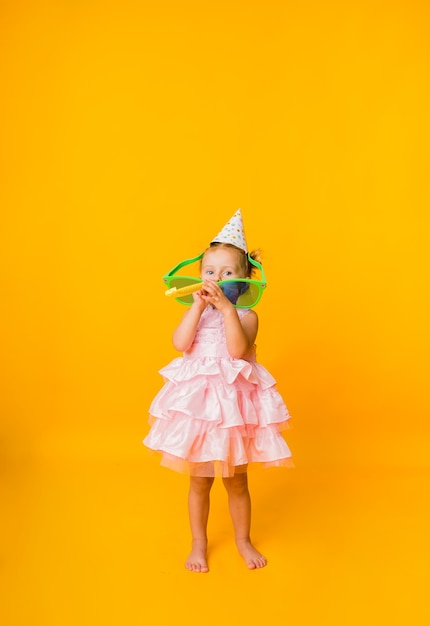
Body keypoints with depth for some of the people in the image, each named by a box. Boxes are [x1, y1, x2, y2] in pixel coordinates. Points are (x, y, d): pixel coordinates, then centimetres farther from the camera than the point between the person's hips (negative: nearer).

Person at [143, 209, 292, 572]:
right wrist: (198, 306, -19)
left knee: (236, 481, 13)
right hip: (197, 401, 2)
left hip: (234, 402, -1)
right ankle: (199, 544, 32)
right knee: (200, 480, 12)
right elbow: (180, 344, -15)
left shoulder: (246, 315, -4)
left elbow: (237, 348, -23)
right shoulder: (196, 313, 3)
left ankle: (244, 540, 35)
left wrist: (226, 307, -25)